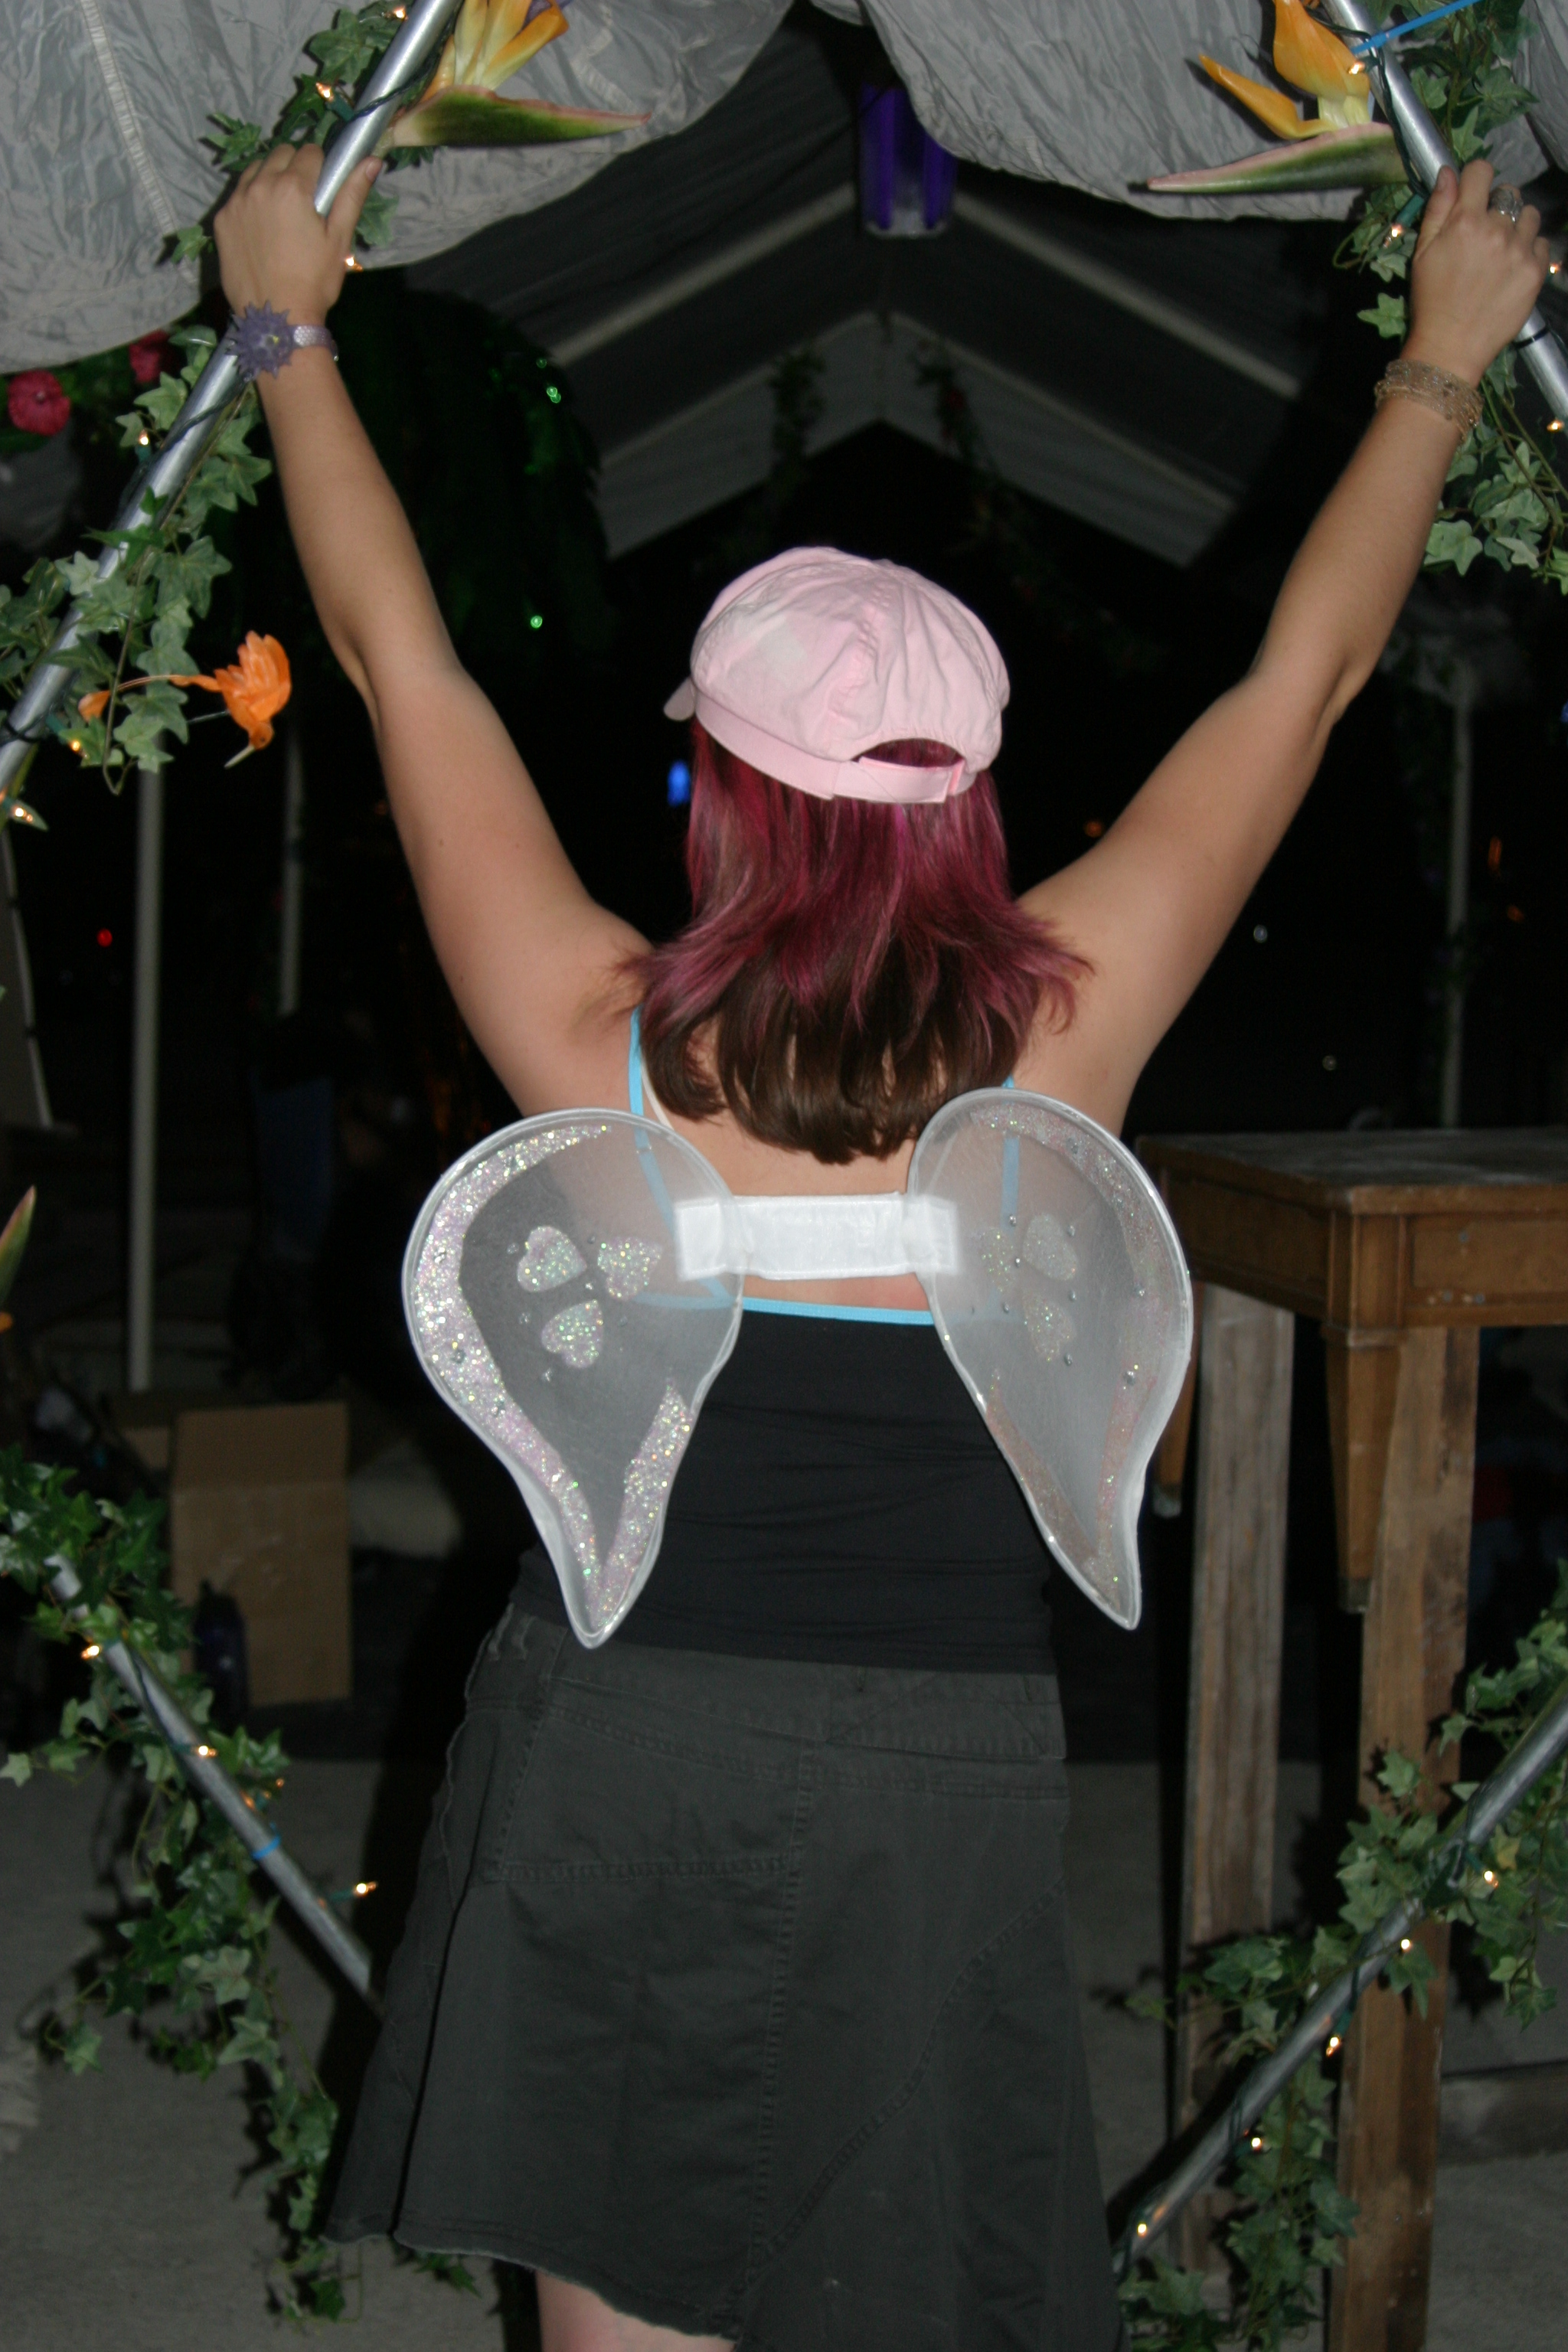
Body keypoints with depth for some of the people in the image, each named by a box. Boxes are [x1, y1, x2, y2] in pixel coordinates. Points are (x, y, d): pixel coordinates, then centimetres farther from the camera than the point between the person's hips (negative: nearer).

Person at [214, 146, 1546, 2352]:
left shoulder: (598, 1045, -10)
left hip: (618, 1742, 0)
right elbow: (1306, 670, 4)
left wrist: (288, 323, 14)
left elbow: (399, 653, 2)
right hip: (946, 1765, 1)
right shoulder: (1058, 1039, -8)